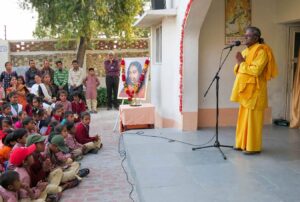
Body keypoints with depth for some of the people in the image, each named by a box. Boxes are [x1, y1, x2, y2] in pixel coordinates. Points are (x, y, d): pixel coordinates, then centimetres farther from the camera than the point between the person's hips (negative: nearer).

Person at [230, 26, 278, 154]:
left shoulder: (261, 51, -11)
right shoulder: (246, 51, 16)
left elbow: (256, 70, -22)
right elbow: (238, 70, 16)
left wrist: (242, 62, -14)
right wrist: (239, 62, -4)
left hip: (254, 91, -8)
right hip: (245, 90, 9)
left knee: (252, 118, -4)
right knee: (244, 117, 12)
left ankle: (253, 147, 4)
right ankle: (243, 143, 21)